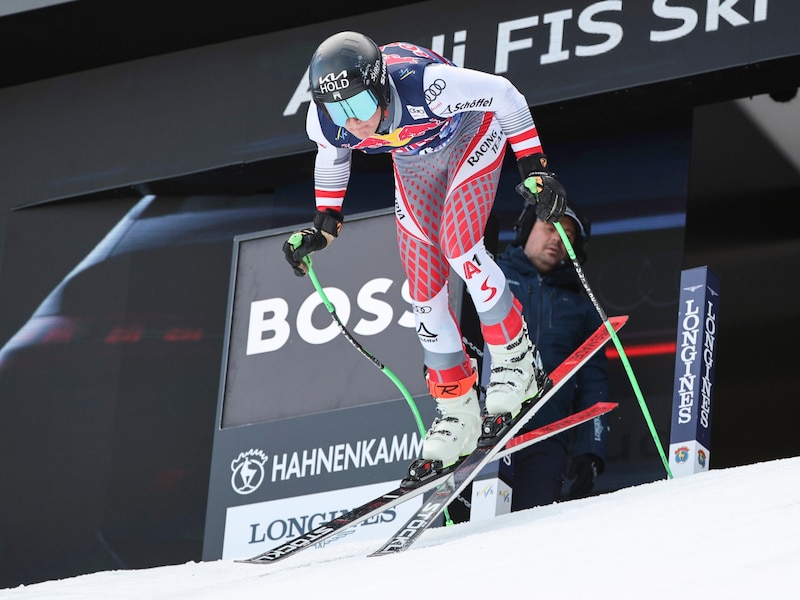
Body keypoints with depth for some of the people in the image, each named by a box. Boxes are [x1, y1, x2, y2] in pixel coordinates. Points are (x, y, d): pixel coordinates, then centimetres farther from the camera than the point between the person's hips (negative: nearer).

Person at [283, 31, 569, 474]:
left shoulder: (426, 86, -43)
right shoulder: (325, 123, -28)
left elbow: (503, 95, -26)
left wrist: (533, 167, -27)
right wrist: (325, 222, -3)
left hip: (470, 138, -4)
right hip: (416, 164, 5)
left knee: (459, 247, -26)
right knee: (424, 289, -1)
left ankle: (516, 359, -6)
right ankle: (456, 408, 11)